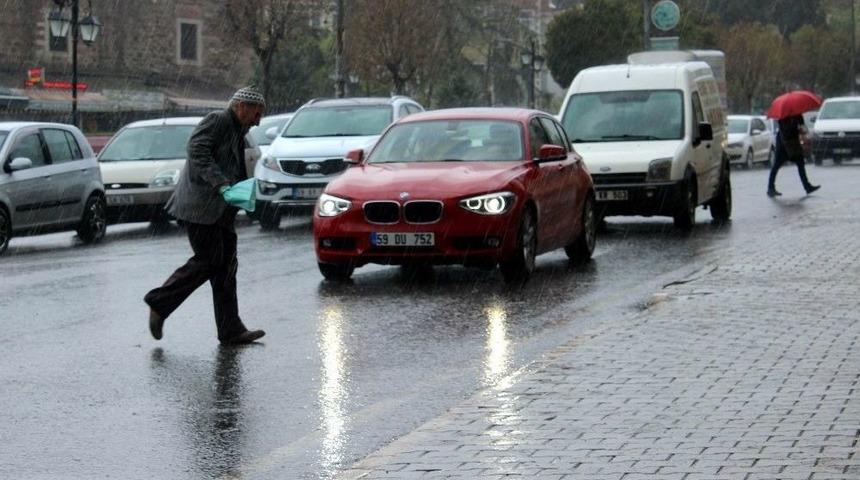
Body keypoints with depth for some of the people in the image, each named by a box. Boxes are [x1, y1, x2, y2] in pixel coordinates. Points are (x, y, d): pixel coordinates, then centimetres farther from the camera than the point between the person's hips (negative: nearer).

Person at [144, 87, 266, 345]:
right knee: (208, 261, -12)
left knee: (226, 266, 6)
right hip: (201, 205, -10)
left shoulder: (237, 132, 23)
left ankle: (231, 330, 7)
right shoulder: (217, 121, -6)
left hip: (221, 210, 10)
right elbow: (196, 149, -21)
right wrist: (220, 181, -27)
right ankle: (160, 303, 1)